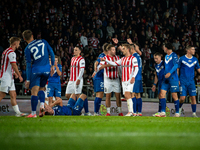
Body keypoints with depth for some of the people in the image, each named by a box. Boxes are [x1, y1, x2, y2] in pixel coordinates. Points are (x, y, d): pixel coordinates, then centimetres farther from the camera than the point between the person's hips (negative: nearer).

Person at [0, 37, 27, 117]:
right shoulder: (11, 52, -14)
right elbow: (14, 65, -18)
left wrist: (14, 73, 28)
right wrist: (19, 76, -13)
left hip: (9, 78, 10)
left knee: (13, 95, 7)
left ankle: (18, 112, 6)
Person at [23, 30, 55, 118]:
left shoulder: (27, 49, 0)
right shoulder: (43, 41, 7)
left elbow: (28, 65, -2)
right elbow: (51, 53, 5)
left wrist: (28, 80, 0)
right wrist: (52, 65, 15)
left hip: (36, 70, -3)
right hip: (46, 69, 3)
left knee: (34, 91, -2)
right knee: (41, 89, 19)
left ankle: (33, 113, -5)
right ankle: (42, 105, -6)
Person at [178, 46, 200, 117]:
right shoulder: (182, 59, -3)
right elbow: (177, 69, 1)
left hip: (191, 82, 3)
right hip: (183, 82, -3)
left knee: (193, 97, -3)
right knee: (182, 98, -8)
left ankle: (194, 113, 4)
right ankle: (180, 107, 22)